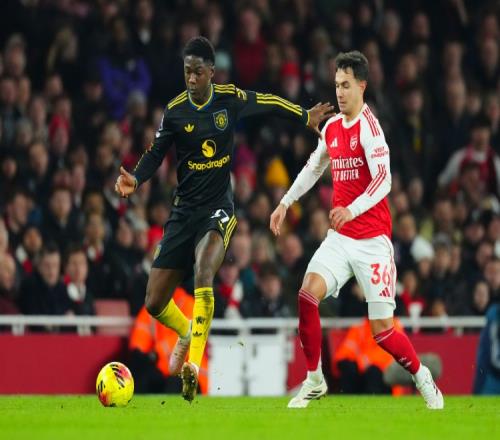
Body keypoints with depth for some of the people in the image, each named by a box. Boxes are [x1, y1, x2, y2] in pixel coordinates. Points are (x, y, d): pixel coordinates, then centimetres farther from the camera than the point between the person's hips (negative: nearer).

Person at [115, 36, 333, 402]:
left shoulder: (232, 99, -3)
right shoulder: (175, 111, -3)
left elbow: (267, 104, 16)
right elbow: (156, 155, 5)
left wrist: (305, 116, 27)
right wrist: (135, 179, -15)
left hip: (219, 208, -2)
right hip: (184, 210, 2)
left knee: (203, 273, -34)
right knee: (154, 303, -1)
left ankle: (194, 362, -35)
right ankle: (188, 334, 33)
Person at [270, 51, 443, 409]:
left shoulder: (369, 126, -13)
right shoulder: (331, 127, 10)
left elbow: (383, 180, -24)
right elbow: (313, 168, 28)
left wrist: (352, 209, -37)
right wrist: (285, 203, 23)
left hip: (372, 239, -6)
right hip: (340, 236, 6)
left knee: (383, 331, -7)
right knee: (308, 293, -16)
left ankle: (425, 380, 19)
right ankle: (314, 380, -2)